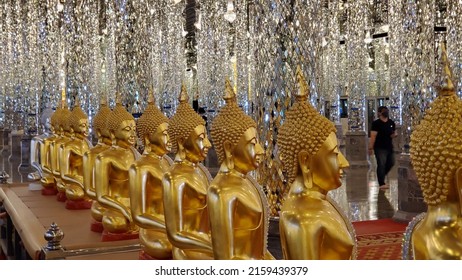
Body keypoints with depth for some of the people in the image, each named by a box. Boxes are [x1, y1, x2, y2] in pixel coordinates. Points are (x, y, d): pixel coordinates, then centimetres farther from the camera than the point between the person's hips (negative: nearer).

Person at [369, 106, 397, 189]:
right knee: (381, 165, -8)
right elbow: (373, 136, -12)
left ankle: (381, 176, 37)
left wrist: (394, 135, -3)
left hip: (389, 147, 7)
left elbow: (395, 133, 23)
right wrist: (371, 148, -16)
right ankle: (381, 183, -5)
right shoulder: (376, 123, -7)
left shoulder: (391, 123, 11)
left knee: (391, 163, 15)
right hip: (380, 147, -7)